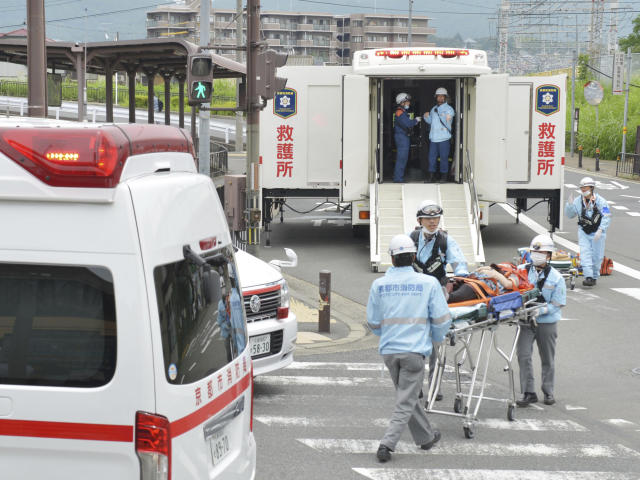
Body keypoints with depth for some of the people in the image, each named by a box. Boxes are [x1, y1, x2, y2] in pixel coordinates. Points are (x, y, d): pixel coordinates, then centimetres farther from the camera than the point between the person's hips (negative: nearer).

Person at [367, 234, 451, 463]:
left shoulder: (379, 285, 0)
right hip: (414, 350, -3)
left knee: (407, 395, 20)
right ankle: (387, 444, -11)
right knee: (405, 403, 1)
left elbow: (373, 323, 8)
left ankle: (426, 437, 34)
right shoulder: (429, 283, -5)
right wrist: (437, 339, 18)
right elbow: (441, 319, -3)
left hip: (388, 350, 4)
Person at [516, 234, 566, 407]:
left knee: (547, 359, 11)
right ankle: (528, 393, -1)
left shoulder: (556, 277, -5)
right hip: (525, 321, 1)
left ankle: (548, 392, 26)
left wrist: (540, 311, -22)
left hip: (547, 323, -1)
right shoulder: (522, 271, 1)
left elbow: (558, 303, -7)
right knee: (523, 355, -8)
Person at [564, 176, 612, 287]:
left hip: (597, 232, -2)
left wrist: (600, 230, -24)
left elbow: (607, 217, -14)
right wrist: (569, 204, -13)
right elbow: (569, 215, 6)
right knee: (585, 253, -11)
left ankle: (594, 277, 21)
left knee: (597, 256, 4)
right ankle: (588, 277, -16)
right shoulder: (578, 201, -1)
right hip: (583, 232, 2)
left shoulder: (600, 201, -12)